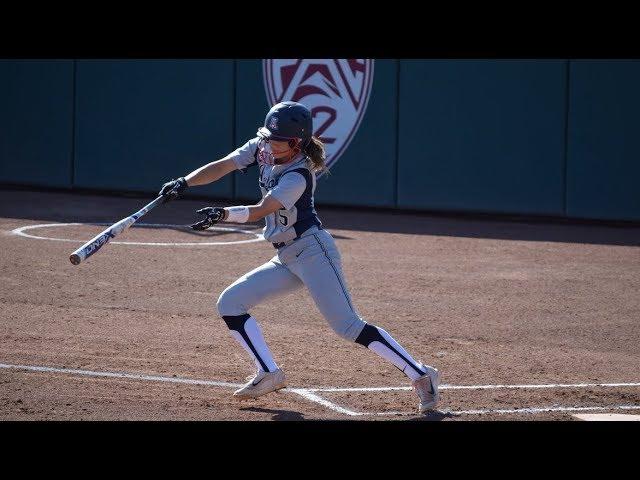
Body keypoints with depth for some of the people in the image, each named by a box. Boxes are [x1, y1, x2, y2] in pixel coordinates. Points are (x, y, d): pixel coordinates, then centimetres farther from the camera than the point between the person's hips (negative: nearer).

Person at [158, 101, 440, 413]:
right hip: (286, 259, 9)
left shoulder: (298, 176, -21)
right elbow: (220, 168, 2)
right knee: (229, 304, 3)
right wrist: (183, 184, -13)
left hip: (313, 250, -9)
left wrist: (222, 214, -45)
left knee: (348, 326, -17)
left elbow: (257, 212, -30)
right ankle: (269, 375, 5)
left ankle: (420, 375, -15)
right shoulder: (262, 149, 2)